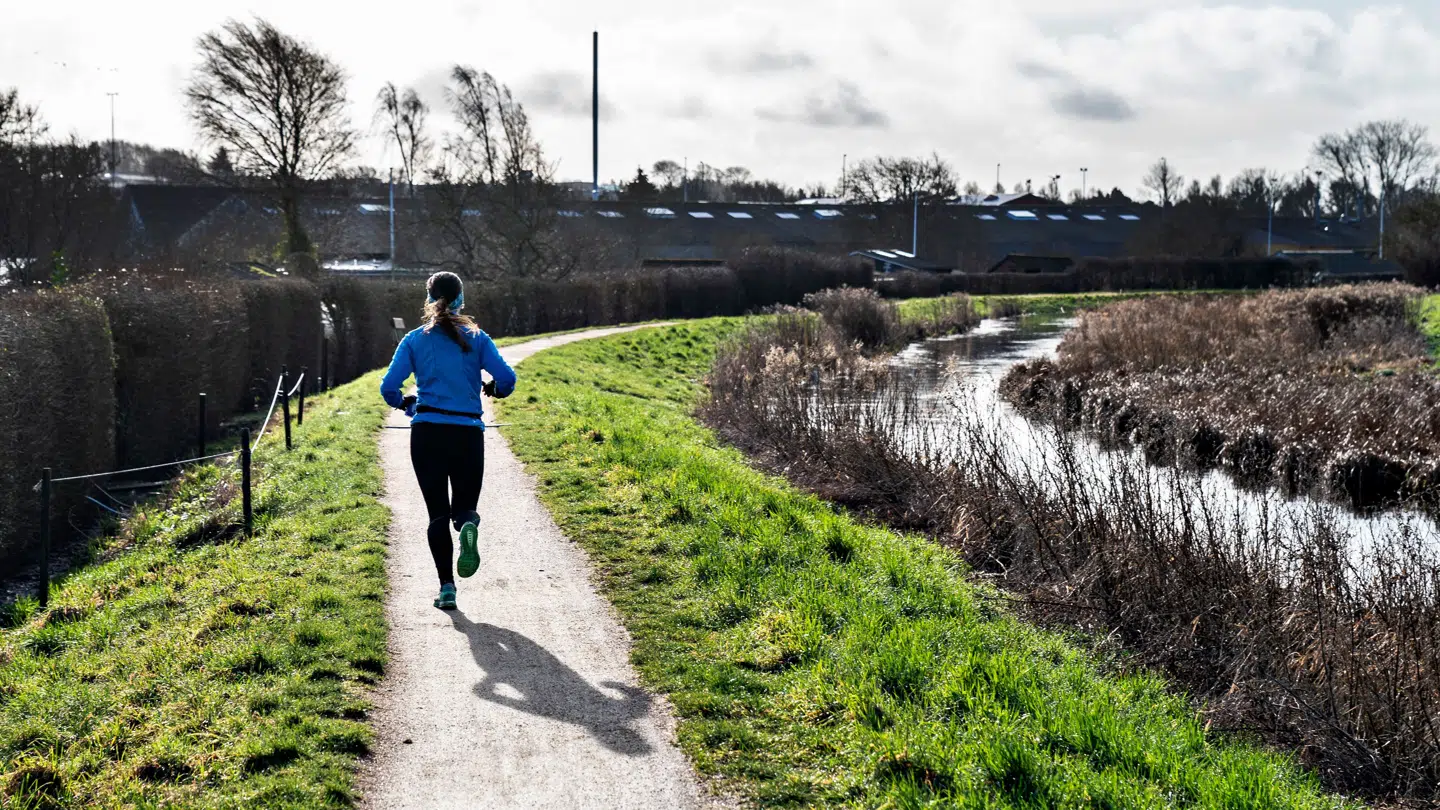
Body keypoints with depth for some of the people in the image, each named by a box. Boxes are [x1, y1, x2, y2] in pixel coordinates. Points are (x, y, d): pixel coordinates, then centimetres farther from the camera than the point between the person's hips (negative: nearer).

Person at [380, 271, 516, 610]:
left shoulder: (415, 340, 5)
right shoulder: (476, 338, 4)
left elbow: (389, 388, -2)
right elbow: (507, 378, -6)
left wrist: (407, 404, 19)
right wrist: (493, 389, 17)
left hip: (427, 433, 0)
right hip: (468, 433, 0)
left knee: (437, 512, 8)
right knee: (465, 506, 13)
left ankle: (447, 587, -4)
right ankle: (467, 526, -25)